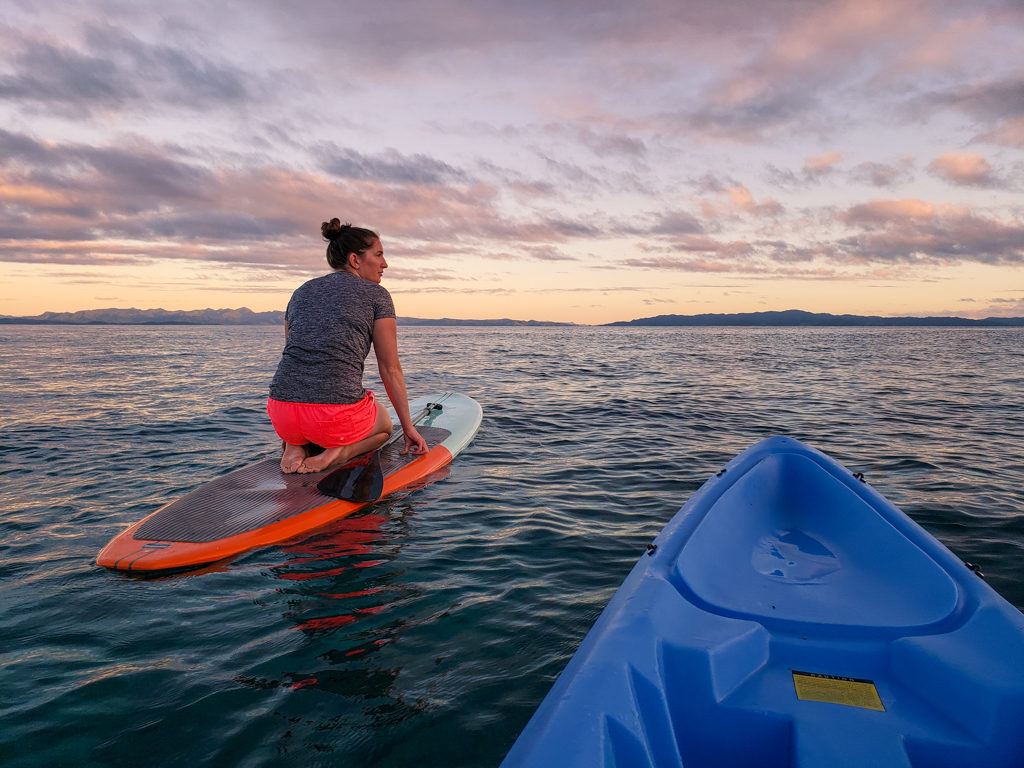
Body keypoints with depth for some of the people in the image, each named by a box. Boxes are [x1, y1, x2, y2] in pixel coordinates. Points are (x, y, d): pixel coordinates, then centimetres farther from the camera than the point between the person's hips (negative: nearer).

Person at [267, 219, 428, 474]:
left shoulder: (301, 292, 18)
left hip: (281, 414, 5)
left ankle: (295, 447, 8)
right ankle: (339, 452, -1)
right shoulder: (376, 295, 3)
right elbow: (390, 370, 3)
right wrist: (409, 427, 13)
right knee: (383, 425, 30)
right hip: (336, 414, -5)